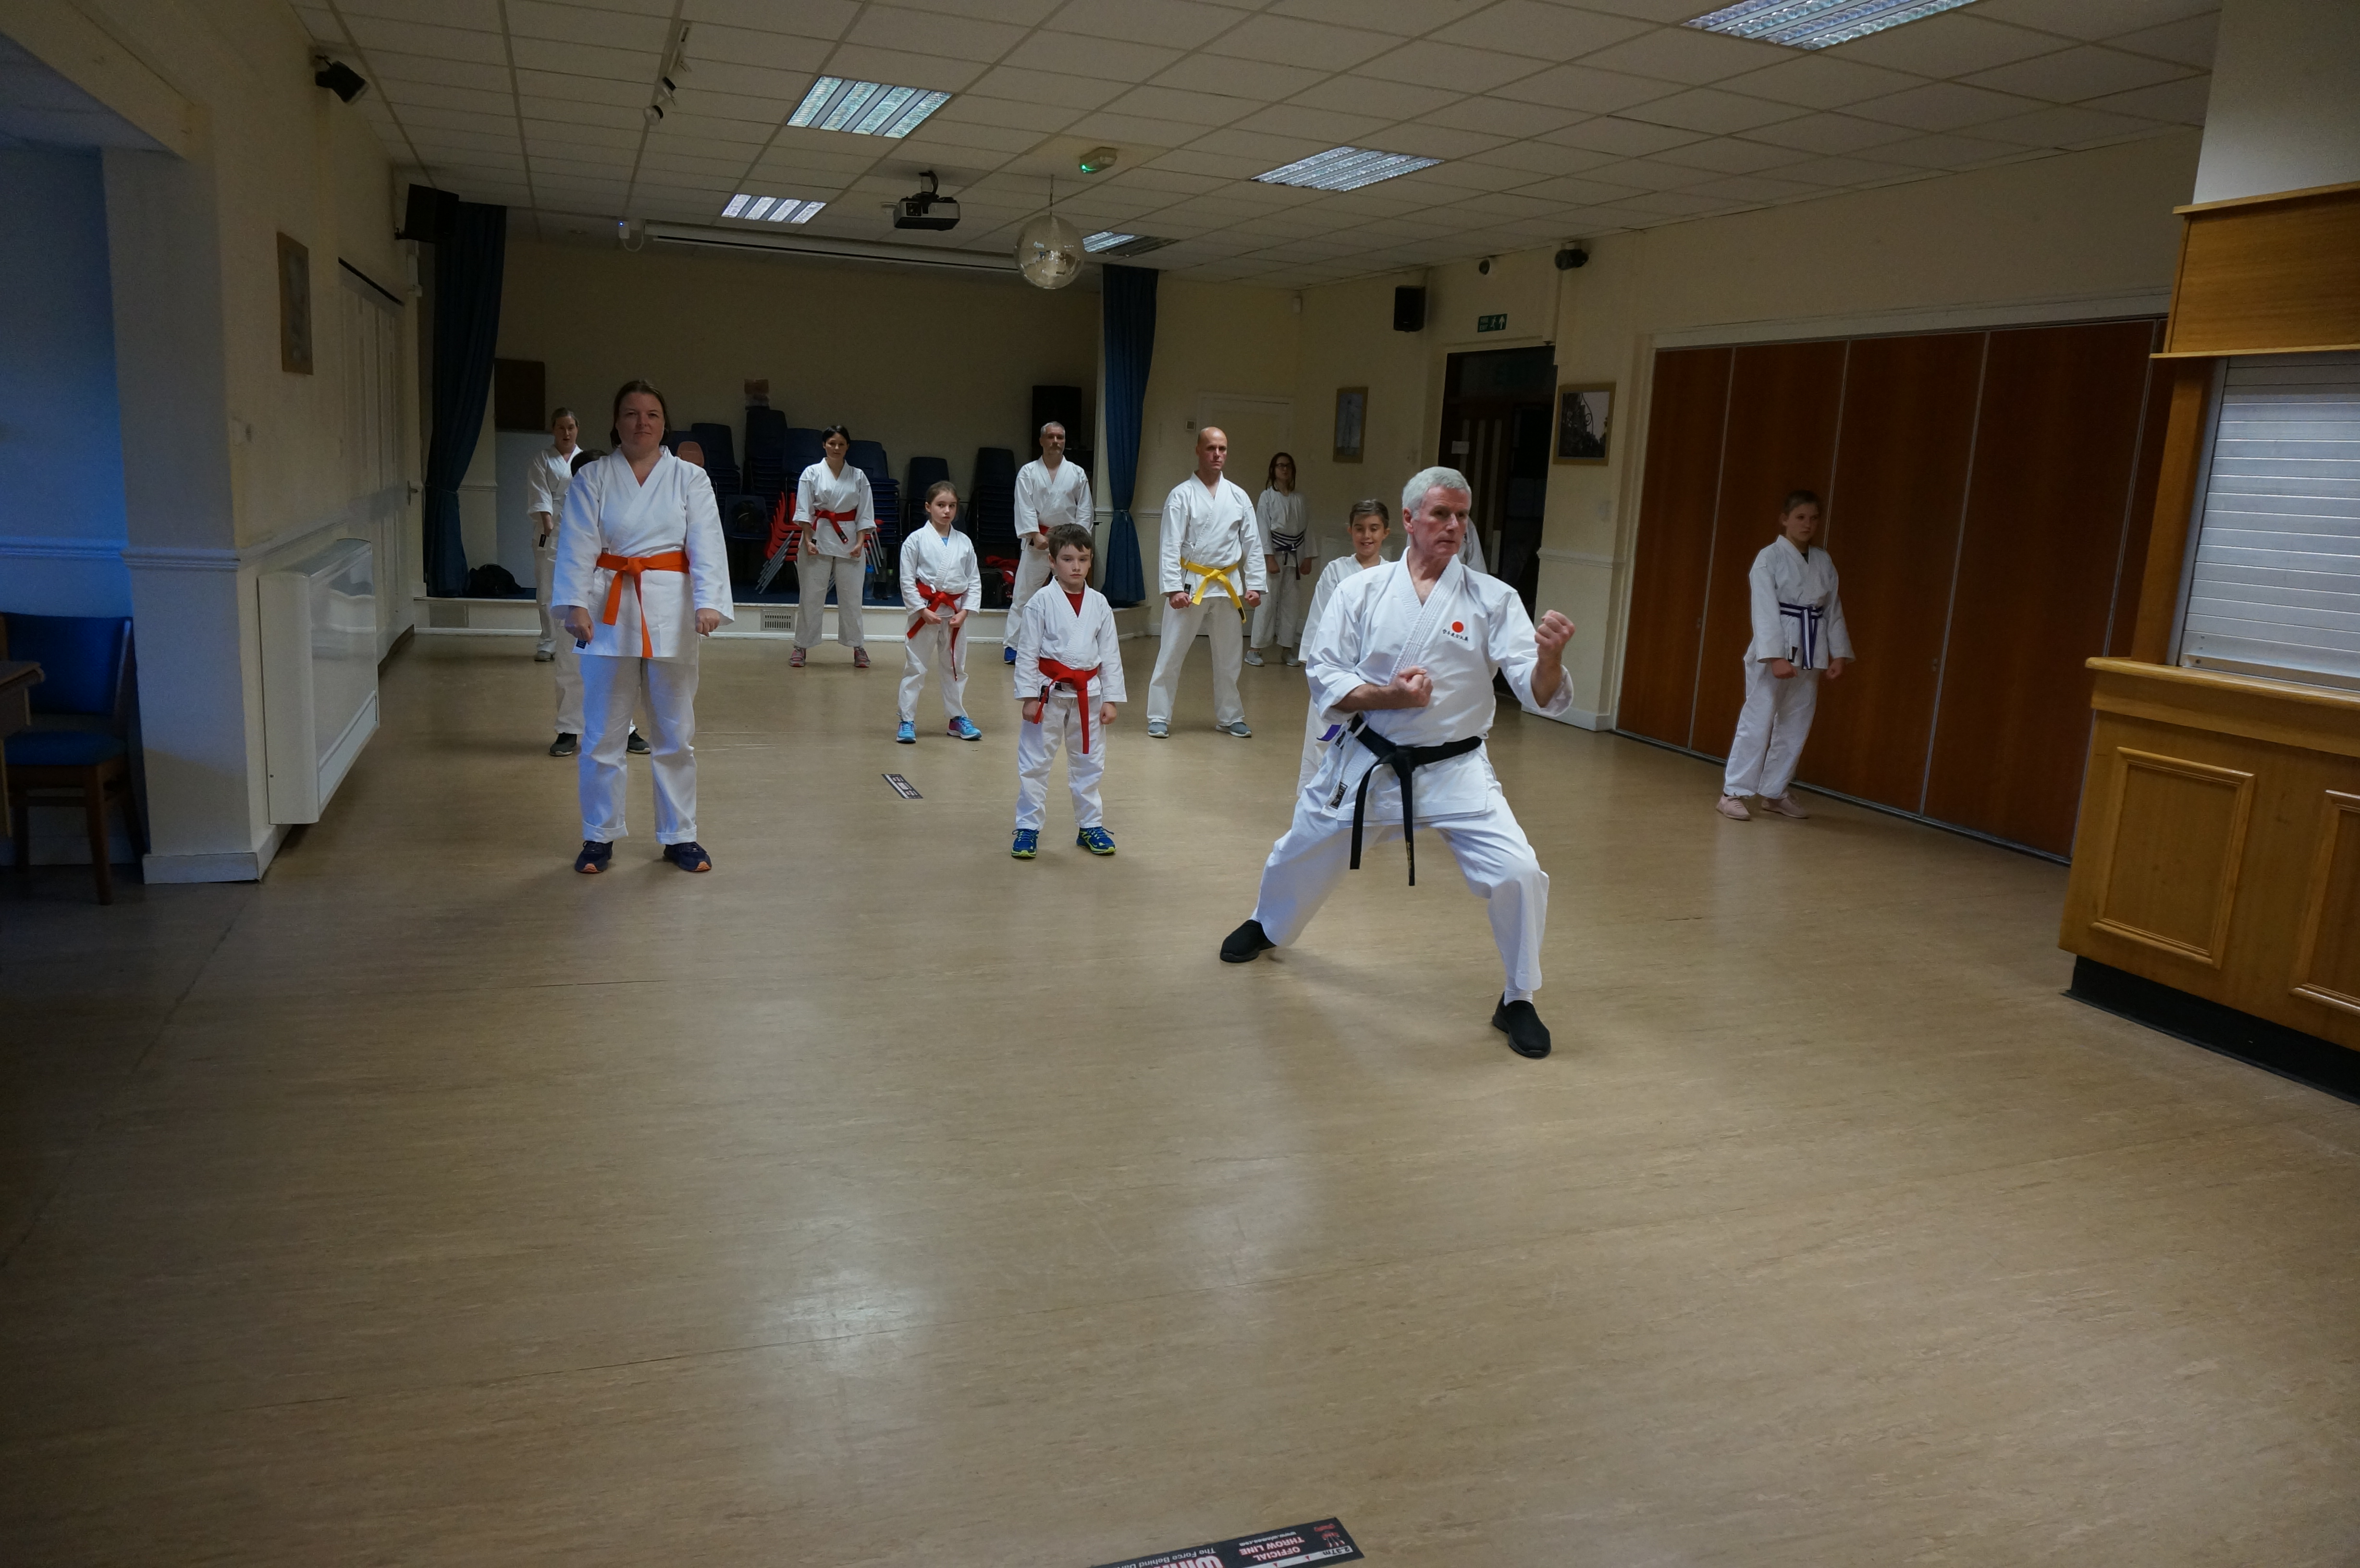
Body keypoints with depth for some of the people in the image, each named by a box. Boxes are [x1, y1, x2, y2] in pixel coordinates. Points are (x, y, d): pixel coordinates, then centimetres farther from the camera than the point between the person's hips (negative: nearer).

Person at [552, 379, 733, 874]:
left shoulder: (690, 478, 3)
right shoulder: (592, 479, 4)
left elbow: (706, 545, -8)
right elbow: (578, 546, -5)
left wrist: (709, 603, -22)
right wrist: (575, 605, -19)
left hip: (671, 612, 0)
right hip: (610, 611, 0)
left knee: (676, 733, 8)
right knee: (603, 733, 5)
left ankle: (679, 836, 21)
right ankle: (599, 837, 19)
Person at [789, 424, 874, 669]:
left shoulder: (858, 477, 5)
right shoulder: (812, 473, 0)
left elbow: (865, 513, 4)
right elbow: (804, 510, -3)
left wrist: (860, 543, -5)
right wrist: (808, 541, -10)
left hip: (849, 540, 1)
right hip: (819, 539, -1)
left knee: (851, 596, 5)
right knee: (810, 595, 2)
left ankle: (858, 647, 15)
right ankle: (801, 646, 11)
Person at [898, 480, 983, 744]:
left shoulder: (964, 543, 3)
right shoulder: (916, 540, -6)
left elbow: (975, 581, 5)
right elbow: (907, 580, -7)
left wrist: (964, 612, -6)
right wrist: (923, 611, -13)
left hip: (955, 614, 3)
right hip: (925, 610, -3)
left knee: (956, 667, 14)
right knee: (915, 668, 2)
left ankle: (958, 718, 26)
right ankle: (907, 721, 10)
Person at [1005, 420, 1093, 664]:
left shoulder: (1077, 474, 7)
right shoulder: (1028, 472, 2)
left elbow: (1084, 510, 6)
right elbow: (1025, 507, -5)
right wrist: (1036, 535, -15)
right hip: (1037, 541, -2)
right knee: (1023, 594, -1)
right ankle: (1012, 644, 6)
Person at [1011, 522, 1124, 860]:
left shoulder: (1099, 604, 2)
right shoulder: (1041, 603, -8)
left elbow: (1111, 655, 5)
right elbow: (1027, 653, -7)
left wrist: (1110, 699, 3)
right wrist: (1029, 697, -10)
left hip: (1088, 695, 3)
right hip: (1049, 693, -3)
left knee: (1089, 763, 13)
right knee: (1034, 763, 3)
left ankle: (1090, 826, 27)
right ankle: (1028, 828, 15)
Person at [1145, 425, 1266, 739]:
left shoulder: (1238, 497, 6)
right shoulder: (1182, 495, -5)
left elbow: (1252, 543, 7)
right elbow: (1170, 546, -9)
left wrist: (1254, 584, 0)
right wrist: (1173, 588, -16)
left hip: (1228, 583, 4)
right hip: (1190, 582, -4)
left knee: (1228, 655, 13)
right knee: (1172, 653, -1)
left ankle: (1230, 717, 26)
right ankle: (1159, 717, 9)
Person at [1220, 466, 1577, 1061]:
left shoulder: (1494, 600, -7)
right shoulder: (1361, 592, -5)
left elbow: (1540, 694, -15)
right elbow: (1325, 682, -5)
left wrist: (1549, 659, -37)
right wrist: (1389, 695, -22)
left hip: (1454, 770, -1)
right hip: (1367, 762, 1)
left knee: (1518, 873, -15)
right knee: (1302, 854, 18)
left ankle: (1518, 1002, 10)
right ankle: (1267, 927, 54)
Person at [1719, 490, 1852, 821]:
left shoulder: (1824, 563, 11)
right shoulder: (1770, 558, -8)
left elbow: (1834, 610, 13)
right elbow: (1765, 610, -15)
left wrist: (1839, 654, 5)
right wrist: (1776, 656, -23)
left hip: (1810, 654, 6)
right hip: (1774, 651, -6)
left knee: (1796, 727, 11)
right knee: (1757, 722, -7)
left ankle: (1775, 793, 23)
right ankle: (1733, 793, -1)